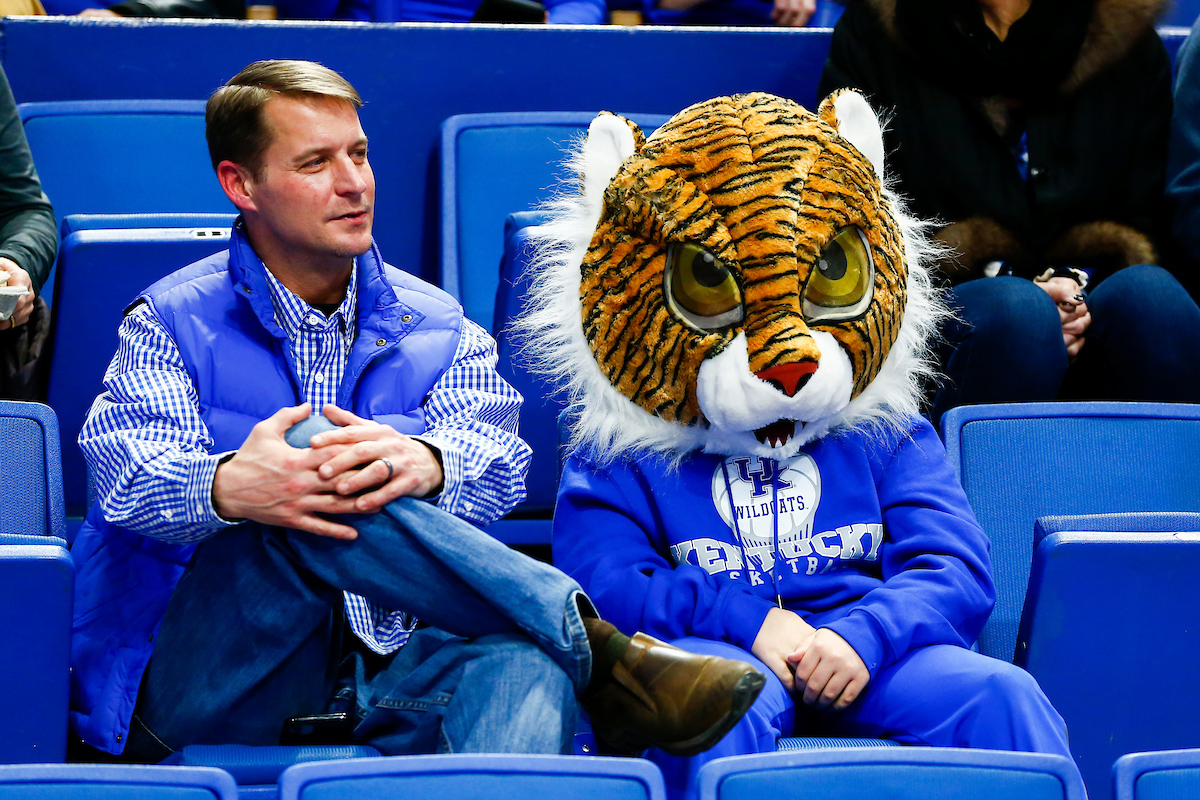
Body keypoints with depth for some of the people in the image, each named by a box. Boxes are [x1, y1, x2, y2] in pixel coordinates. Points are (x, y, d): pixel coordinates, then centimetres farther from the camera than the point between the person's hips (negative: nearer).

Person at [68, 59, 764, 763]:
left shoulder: (439, 328, 15)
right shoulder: (171, 323, 9)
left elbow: (497, 456, -5)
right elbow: (128, 469, -10)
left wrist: (426, 463, -32)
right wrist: (227, 488, -36)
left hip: (386, 669, 2)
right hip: (195, 676, -2)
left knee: (521, 659, -34)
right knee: (303, 449, -31)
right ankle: (601, 657, -32)